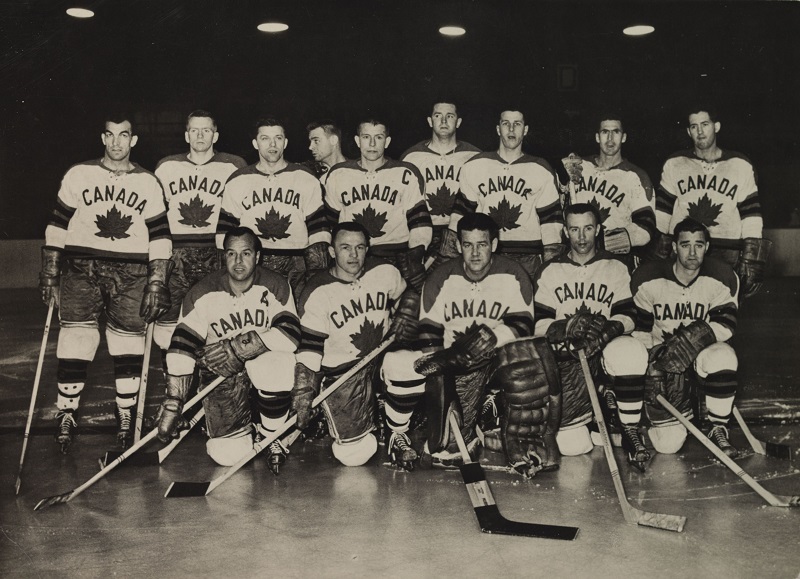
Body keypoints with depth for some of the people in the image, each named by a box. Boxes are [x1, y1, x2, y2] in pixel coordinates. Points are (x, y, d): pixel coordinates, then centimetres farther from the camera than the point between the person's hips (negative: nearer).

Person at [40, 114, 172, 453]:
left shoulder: (148, 183, 8)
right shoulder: (79, 175, 6)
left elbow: (160, 237, 6)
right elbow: (57, 225, 8)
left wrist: (156, 284, -1)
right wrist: (49, 274, 3)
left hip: (131, 273, 1)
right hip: (81, 269, 0)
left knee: (129, 345, 1)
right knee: (75, 343, -3)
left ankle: (126, 416, 17)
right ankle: (66, 415, 12)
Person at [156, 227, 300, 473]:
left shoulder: (275, 286, -9)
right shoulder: (203, 293, -9)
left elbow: (291, 334, -19)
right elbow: (182, 346, -11)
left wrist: (240, 349, -28)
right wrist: (173, 403, -17)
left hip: (264, 359, 0)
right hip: (220, 373, 1)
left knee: (278, 367, -39)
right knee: (229, 454, -10)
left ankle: (271, 436, -8)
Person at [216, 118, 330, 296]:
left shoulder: (306, 180, 10)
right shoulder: (237, 182, 12)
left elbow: (318, 229, 7)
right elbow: (226, 230, 11)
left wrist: (318, 278, -1)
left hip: (296, 267, 0)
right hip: (251, 267, 1)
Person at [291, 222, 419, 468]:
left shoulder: (385, 271, -5)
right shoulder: (318, 293, -13)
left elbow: (408, 295, 16)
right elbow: (309, 348, -11)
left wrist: (405, 316, -5)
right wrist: (303, 395, -16)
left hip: (384, 356, 3)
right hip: (340, 372, -3)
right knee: (354, 455, -11)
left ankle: (397, 435, -5)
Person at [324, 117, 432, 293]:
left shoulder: (405, 174, 10)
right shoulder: (338, 175, 14)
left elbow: (419, 219, 7)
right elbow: (328, 220, 20)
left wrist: (416, 253, -3)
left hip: (397, 252, -1)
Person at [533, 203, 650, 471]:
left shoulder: (616, 268, 9)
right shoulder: (551, 272, 9)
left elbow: (628, 317, -2)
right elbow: (539, 325, 0)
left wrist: (607, 330, -24)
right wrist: (568, 327, -21)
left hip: (605, 350, 0)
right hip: (566, 358, 0)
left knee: (631, 350, -40)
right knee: (571, 445, -22)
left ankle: (630, 431, -21)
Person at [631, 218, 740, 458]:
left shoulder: (722, 277, -8)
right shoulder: (648, 278, -10)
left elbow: (726, 323, -10)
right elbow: (639, 329, -4)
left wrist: (698, 335, -29)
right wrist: (650, 368, -12)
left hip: (703, 353, 1)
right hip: (660, 357, -1)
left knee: (723, 356, -39)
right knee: (668, 444, -11)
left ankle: (717, 429, -15)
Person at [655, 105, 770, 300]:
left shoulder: (740, 165, 7)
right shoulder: (674, 165, 9)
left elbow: (751, 216, 4)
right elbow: (661, 211, 10)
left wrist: (752, 262, -2)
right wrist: (659, 255, 6)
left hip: (727, 259, 0)